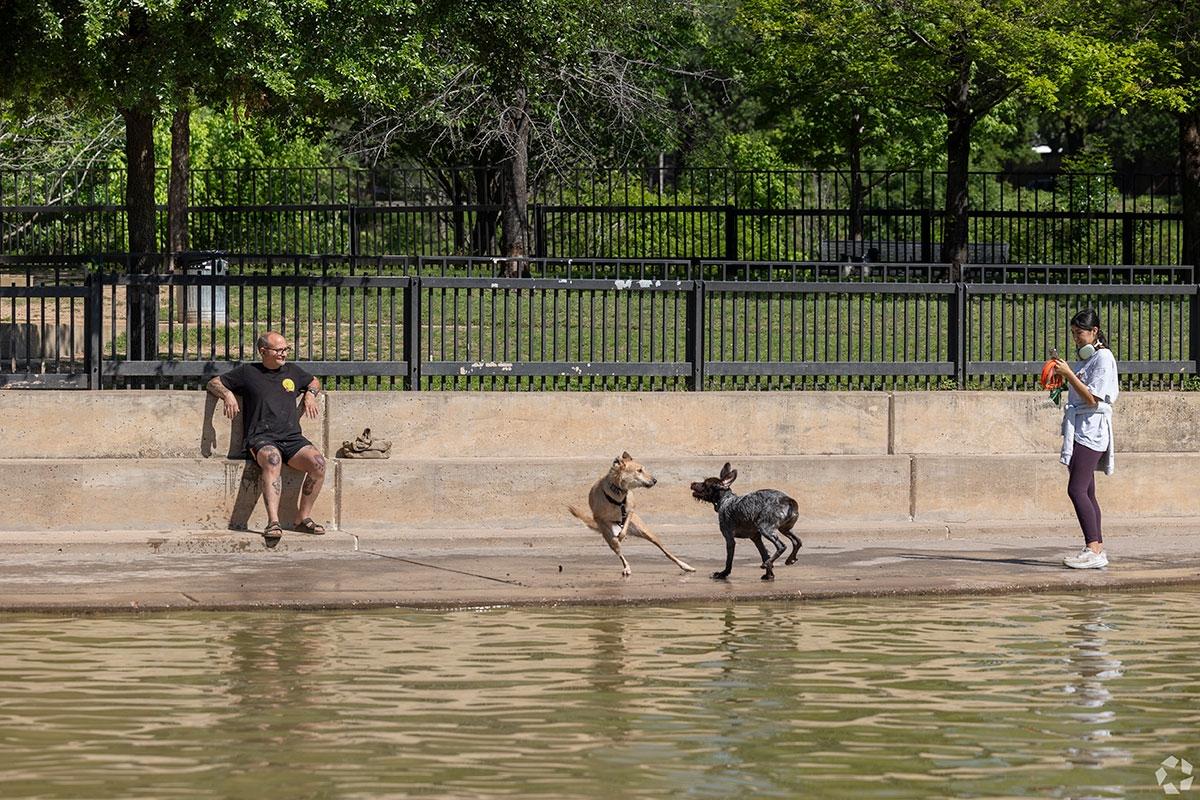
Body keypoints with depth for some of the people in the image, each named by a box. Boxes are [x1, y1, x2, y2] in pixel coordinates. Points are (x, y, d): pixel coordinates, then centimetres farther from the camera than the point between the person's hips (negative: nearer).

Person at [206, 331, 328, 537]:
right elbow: (214, 383, 19)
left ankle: (303, 518, -13)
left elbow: (314, 382, 42)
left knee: (318, 463, -25)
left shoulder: (292, 371, 24)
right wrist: (228, 394, -4)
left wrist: (310, 394, 18)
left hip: (292, 437, 4)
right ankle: (273, 522, -48)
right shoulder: (248, 372, 13)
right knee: (273, 460, -39)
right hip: (262, 438, -4)